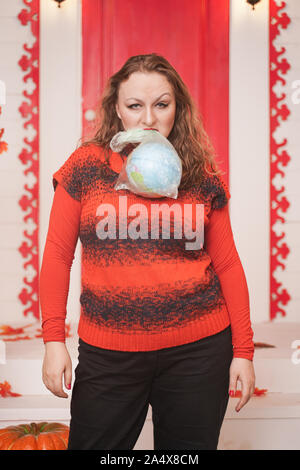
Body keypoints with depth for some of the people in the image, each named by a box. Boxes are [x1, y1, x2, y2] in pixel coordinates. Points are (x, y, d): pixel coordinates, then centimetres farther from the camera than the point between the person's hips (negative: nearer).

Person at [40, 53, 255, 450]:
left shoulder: (202, 176, 1)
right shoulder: (86, 167, -1)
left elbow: (227, 265, 4)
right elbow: (57, 256, 2)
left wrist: (243, 351, 2)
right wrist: (53, 340, -3)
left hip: (199, 350, 1)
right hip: (108, 353, 0)